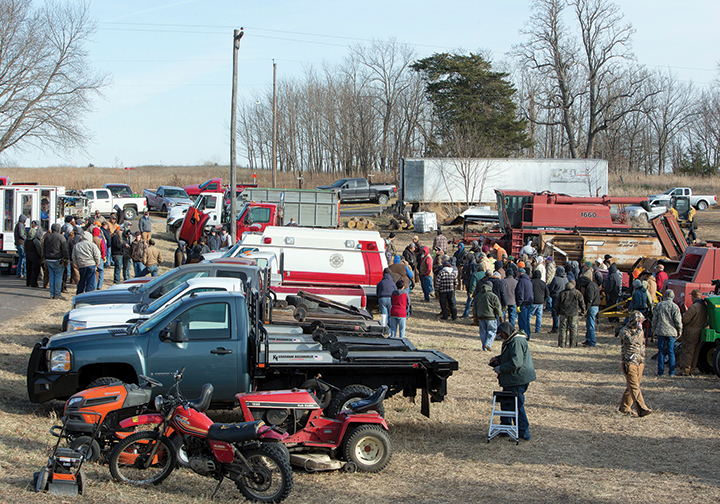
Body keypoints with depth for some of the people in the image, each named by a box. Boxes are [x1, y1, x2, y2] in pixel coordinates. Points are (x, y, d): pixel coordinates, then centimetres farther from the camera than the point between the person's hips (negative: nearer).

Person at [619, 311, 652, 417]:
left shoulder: (640, 330, 14)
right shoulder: (624, 331, -8)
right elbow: (631, 340, -27)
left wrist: (643, 360, 23)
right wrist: (638, 330, -19)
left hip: (640, 363, 7)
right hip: (629, 363, -7)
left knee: (631, 387, 9)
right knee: (634, 387, -12)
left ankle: (625, 407, 19)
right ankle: (642, 409, -19)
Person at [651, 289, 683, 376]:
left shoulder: (659, 305, 1)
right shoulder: (675, 306, -6)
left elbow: (654, 319, 4)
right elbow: (678, 320, -5)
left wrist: (654, 330, 15)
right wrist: (679, 330, 9)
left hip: (660, 331, 1)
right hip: (671, 332, -1)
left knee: (661, 352, 6)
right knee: (671, 352, 6)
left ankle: (660, 372, 6)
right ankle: (671, 372, 7)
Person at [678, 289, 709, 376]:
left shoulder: (694, 306, -20)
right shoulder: (705, 307, 6)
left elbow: (685, 319, -20)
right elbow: (706, 320, 14)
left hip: (691, 333, -8)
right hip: (700, 332, 8)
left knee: (687, 351, -2)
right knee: (695, 352, 14)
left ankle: (685, 370, -2)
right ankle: (691, 369, 20)